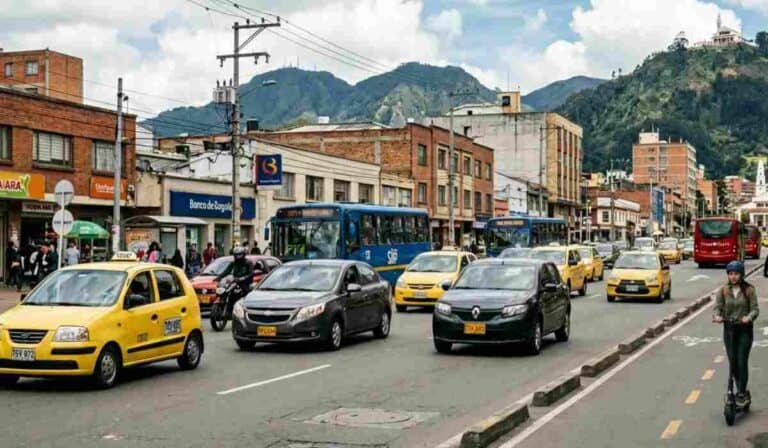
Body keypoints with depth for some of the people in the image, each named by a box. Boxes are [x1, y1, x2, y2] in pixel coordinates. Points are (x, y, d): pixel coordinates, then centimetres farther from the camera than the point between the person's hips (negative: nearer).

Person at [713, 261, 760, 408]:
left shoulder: (749, 290, -4)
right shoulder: (723, 291, 2)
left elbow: (755, 309, -6)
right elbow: (718, 307, -1)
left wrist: (748, 317, -27)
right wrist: (717, 316, -23)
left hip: (745, 330, -3)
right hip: (729, 330, 3)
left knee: (742, 362, -8)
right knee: (733, 363, 6)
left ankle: (741, 394, 0)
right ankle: (742, 391, 24)